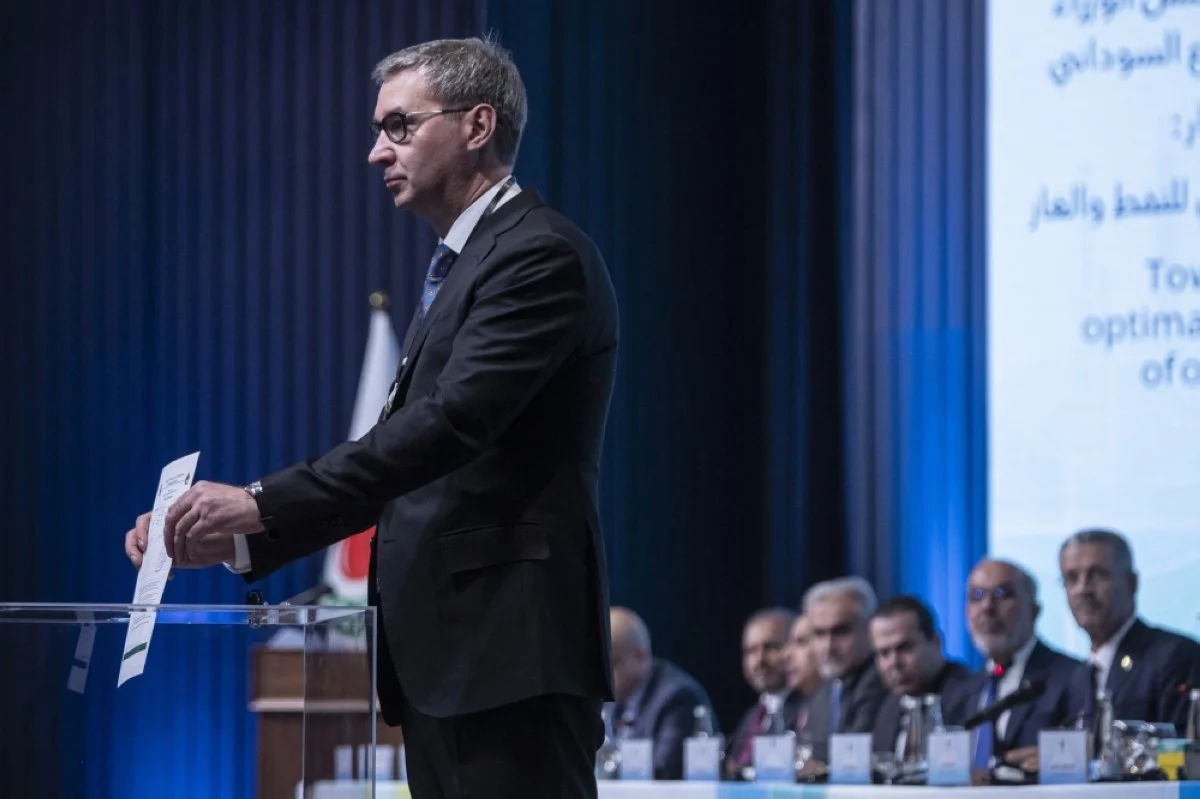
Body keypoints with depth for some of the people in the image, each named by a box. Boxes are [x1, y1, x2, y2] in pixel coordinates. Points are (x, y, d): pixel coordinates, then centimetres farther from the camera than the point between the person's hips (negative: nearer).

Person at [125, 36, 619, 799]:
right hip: (445, 654, 10)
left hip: (509, 649, -10)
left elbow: (449, 421, -21)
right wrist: (241, 537, 6)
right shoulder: (460, 266, 22)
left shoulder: (540, 254, -9)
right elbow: (409, 455, 18)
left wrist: (262, 506, -22)